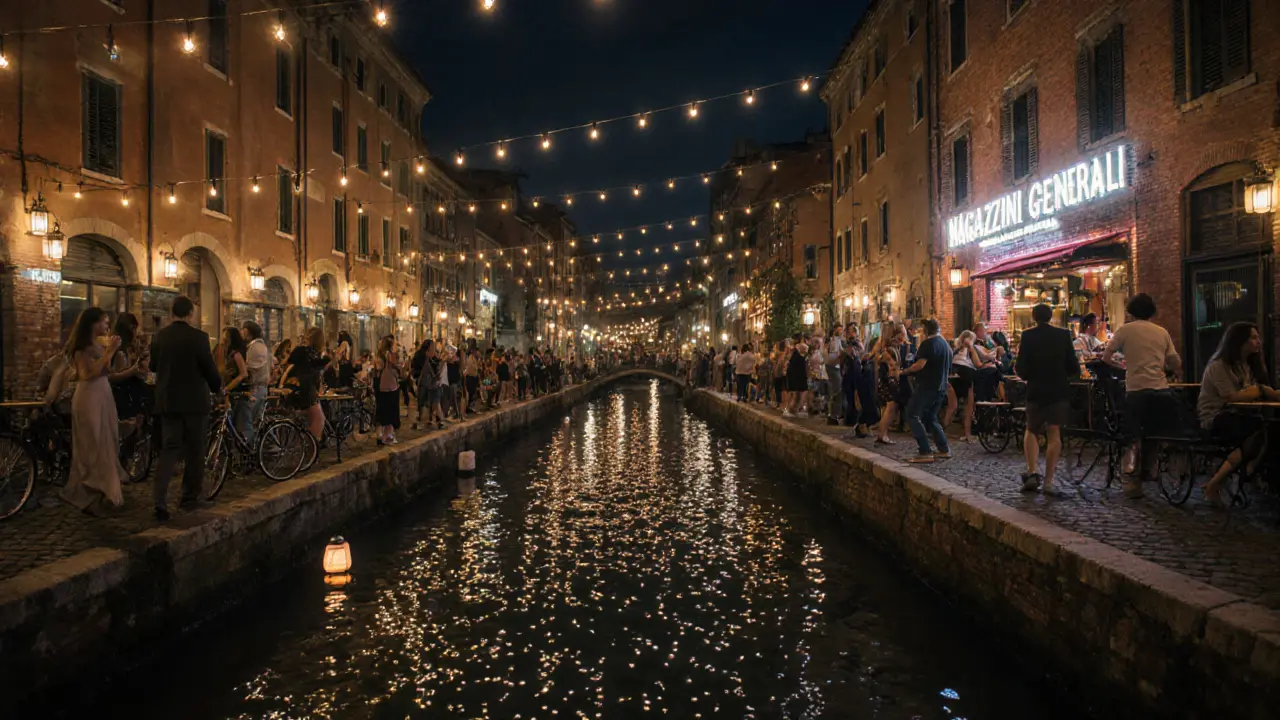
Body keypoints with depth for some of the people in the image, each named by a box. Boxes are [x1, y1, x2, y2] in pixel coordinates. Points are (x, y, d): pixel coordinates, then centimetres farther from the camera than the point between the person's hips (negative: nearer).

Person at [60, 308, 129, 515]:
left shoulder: (99, 342, 11)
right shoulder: (82, 346, -12)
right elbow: (89, 373, -23)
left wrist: (111, 350, 5)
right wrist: (109, 352, -23)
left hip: (103, 394, 8)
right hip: (89, 396, -8)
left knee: (105, 443, 12)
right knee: (93, 446, -3)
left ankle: (102, 489, 21)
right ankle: (90, 494, 6)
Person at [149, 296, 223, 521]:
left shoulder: (159, 337, 1)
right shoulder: (198, 337, -13)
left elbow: (153, 366, 13)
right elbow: (209, 368, -10)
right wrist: (218, 388, 8)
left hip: (167, 401, 4)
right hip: (194, 401, -4)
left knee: (169, 449, 7)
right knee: (194, 451, 9)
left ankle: (159, 500, -7)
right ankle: (190, 497, 18)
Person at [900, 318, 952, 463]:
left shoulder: (928, 343, -13)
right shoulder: (945, 344, 16)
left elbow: (920, 364, -23)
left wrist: (906, 371, -7)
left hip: (927, 386, -9)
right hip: (940, 387, 9)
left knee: (913, 416, -6)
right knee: (931, 418, 19)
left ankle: (925, 452, -13)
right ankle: (944, 449, 15)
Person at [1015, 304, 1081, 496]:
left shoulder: (1028, 335, -7)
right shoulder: (1063, 334, -2)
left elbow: (1021, 369, -10)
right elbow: (1074, 367, -1)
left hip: (1036, 391, -1)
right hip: (1059, 391, 1)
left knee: (1031, 431, 17)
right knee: (1054, 433, 4)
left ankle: (1032, 472, 1)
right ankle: (1048, 482, 2)